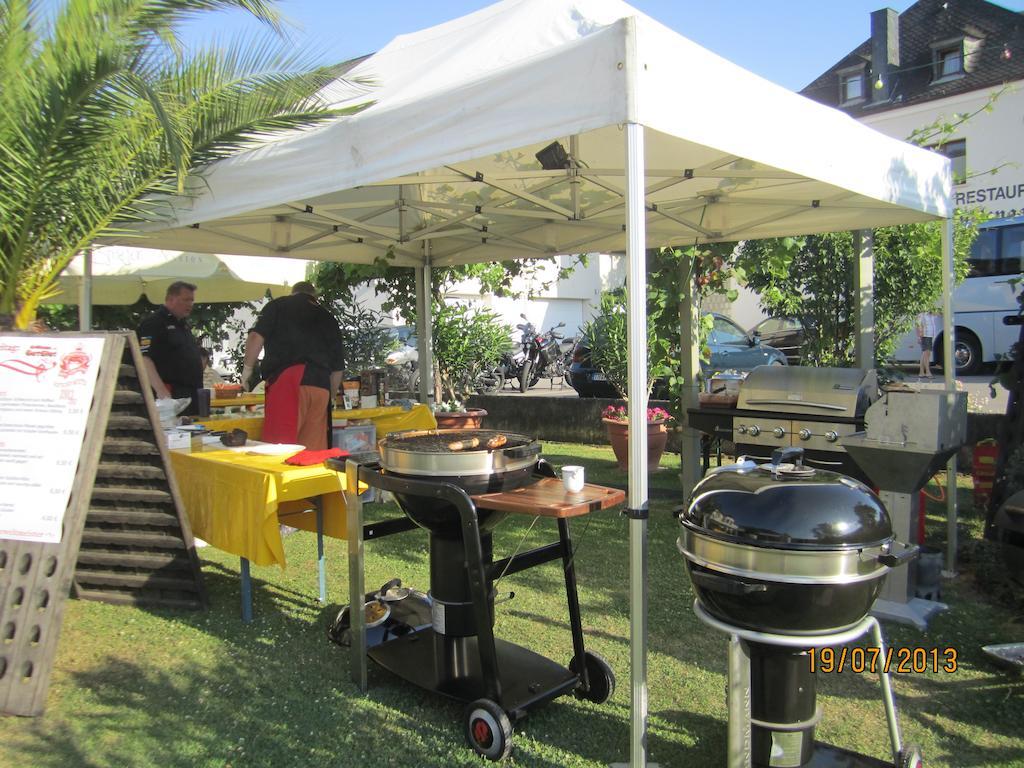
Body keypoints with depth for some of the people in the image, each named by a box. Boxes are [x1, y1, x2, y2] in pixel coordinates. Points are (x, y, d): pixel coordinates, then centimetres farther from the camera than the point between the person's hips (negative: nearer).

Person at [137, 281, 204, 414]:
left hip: (192, 394, 9)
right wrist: (162, 392, -27)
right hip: (171, 395, -9)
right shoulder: (153, 324, -8)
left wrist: (199, 389, 20)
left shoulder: (183, 324, 20)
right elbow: (144, 359, -18)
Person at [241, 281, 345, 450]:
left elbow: (256, 337, -1)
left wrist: (247, 368, 10)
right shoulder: (328, 318, 25)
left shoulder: (279, 305, 14)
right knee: (313, 451, 5)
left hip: (286, 381, -4)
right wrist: (329, 397, 35)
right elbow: (338, 368, 25)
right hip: (320, 386, 4)